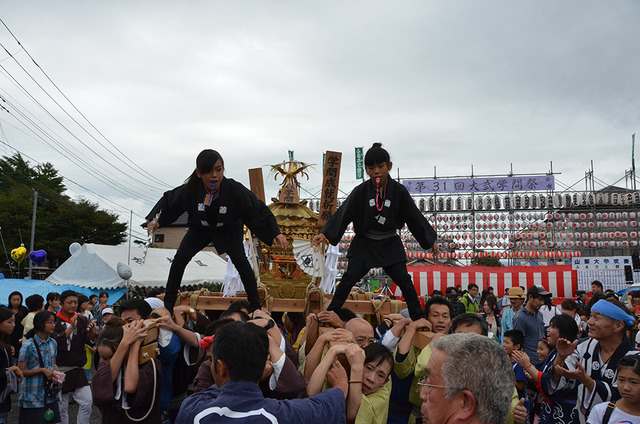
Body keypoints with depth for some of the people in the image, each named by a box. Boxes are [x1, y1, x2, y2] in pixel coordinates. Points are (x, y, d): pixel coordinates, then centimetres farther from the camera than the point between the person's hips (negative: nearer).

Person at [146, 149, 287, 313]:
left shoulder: (235, 189, -33)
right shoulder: (190, 190, -29)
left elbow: (258, 210, -24)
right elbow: (168, 201, -8)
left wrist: (276, 233, -30)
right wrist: (155, 220, -21)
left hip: (228, 231, -1)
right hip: (200, 229, 2)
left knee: (240, 262, -15)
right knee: (179, 260, -8)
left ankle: (255, 306, -1)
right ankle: (168, 304, 9)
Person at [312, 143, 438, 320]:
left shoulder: (399, 191, -8)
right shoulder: (360, 192, -9)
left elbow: (414, 216, 1)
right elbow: (344, 213, -9)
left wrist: (430, 240, 6)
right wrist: (325, 234, -17)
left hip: (390, 244, 0)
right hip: (364, 243, 0)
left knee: (403, 279, -5)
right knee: (351, 276, -11)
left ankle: (418, 318, 7)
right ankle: (330, 313, -3)